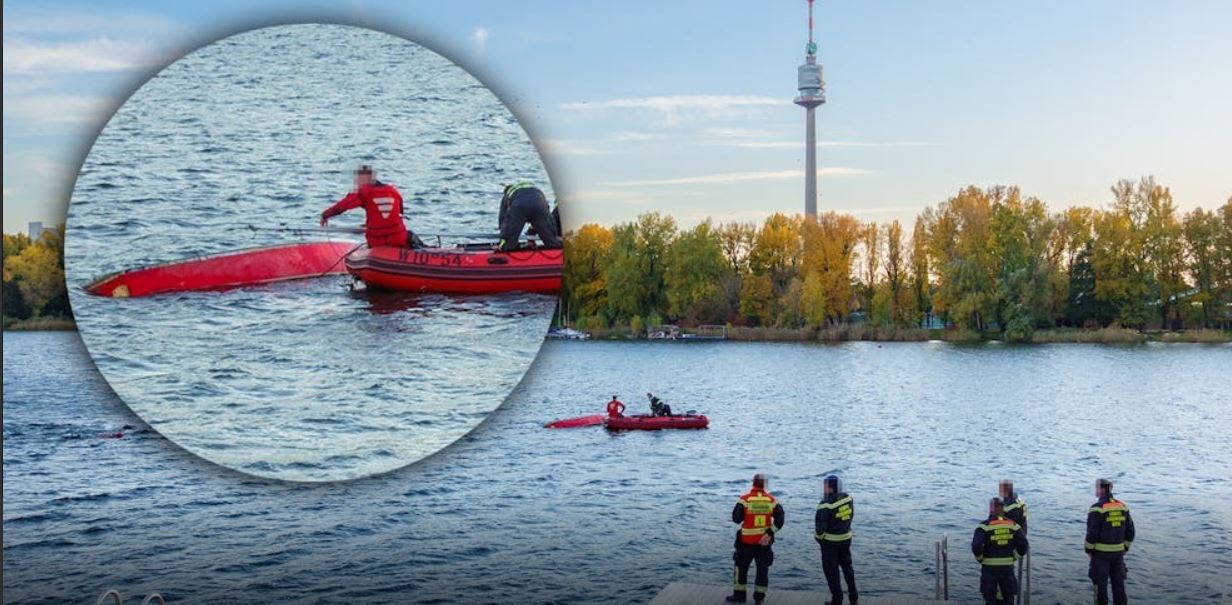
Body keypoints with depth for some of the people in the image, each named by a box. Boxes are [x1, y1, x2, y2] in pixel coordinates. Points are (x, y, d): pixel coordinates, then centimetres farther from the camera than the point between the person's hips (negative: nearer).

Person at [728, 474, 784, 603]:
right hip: (765, 540, 2)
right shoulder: (772, 500, -3)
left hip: (747, 541, -2)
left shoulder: (745, 500, -11)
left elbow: (736, 518, -8)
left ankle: (739, 595, 17)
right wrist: (769, 533, -12)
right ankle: (759, 596, 16)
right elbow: (779, 520, -8)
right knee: (763, 568, 13)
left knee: (741, 567, 12)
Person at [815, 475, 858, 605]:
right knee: (847, 566, 21)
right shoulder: (848, 498, -6)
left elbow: (820, 524, -23)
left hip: (830, 540, -6)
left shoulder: (826, 504, -25)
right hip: (846, 538, 6)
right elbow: (851, 515, 5)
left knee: (831, 569, 9)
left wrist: (819, 536, -4)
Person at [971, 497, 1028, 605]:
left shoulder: (985, 526, -10)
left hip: (989, 568, -3)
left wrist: (980, 559, -3)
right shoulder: (1013, 525, 1)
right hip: (1008, 568, 3)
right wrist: (1013, 558, 12)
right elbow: (1023, 546, -1)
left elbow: (976, 546, -21)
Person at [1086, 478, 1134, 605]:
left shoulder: (1097, 509, -17)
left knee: (1100, 584, 5)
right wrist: (1125, 549, 17)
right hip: (1118, 552, 5)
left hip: (1101, 552, -5)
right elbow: (1130, 532, 6)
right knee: (1118, 584, 12)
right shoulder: (1122, 507, 3)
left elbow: (1092, 533, -19)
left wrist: (1089, 550, -5)